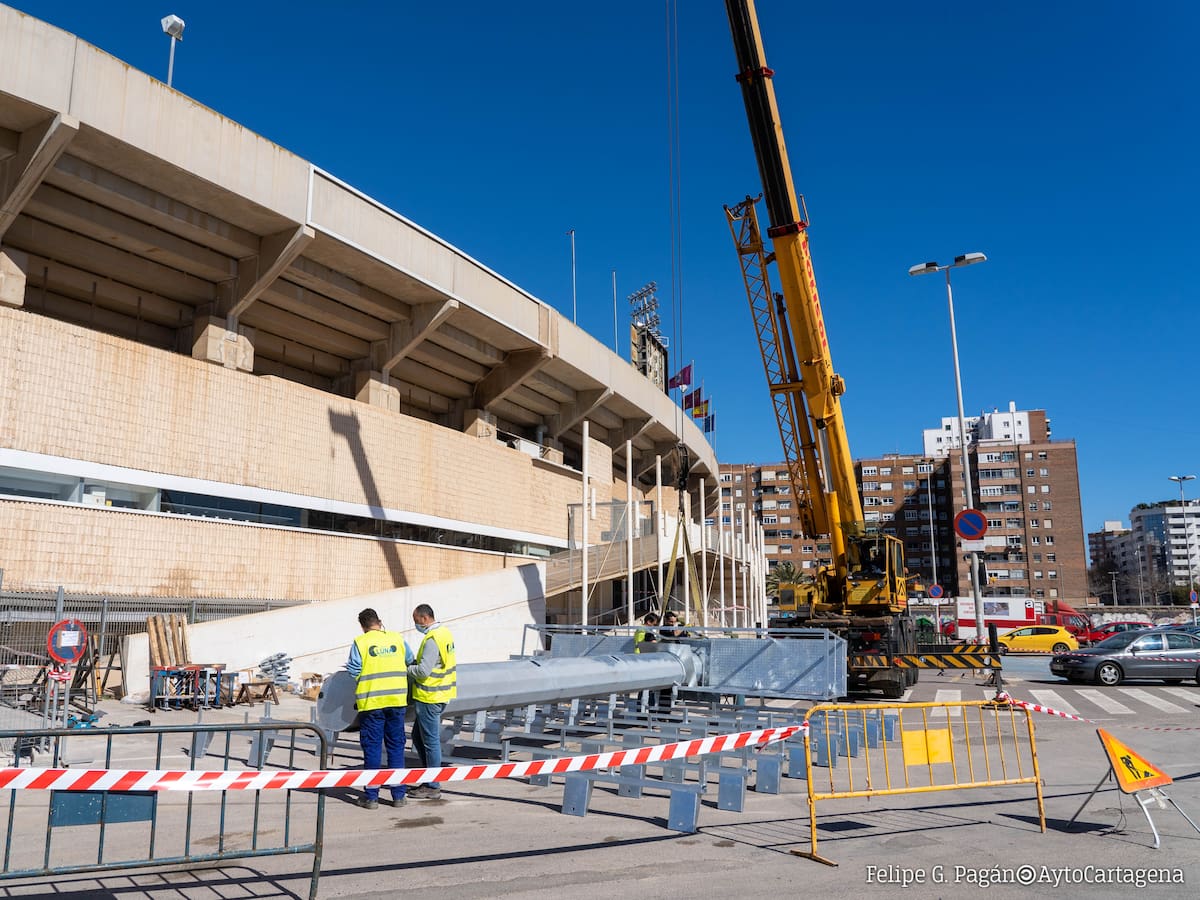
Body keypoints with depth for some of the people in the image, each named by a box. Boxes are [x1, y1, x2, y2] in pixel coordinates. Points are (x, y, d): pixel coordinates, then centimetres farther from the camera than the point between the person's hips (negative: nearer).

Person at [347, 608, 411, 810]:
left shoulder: (360, 642, -6)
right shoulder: (397, 638, 5)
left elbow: (354, 671, -9)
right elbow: (411, 662, 12)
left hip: (372, 702, -3)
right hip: (397, 699, 3)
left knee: (372, 748, 5)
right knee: (396, 746, 10)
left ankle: (371, 796, 10)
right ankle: (398, 795, 15)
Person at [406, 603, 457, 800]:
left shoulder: (432, 639, -20)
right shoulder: (445, 632, 10)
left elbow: (423, 671, -24)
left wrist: (406, 669, -7)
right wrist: (414, 663, 8)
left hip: (430, 697, -10)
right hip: (440, 694, 10)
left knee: (430, 741, -1)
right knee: (418, 736, 18)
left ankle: (432, 787, 8)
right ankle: (429, 777, 25)